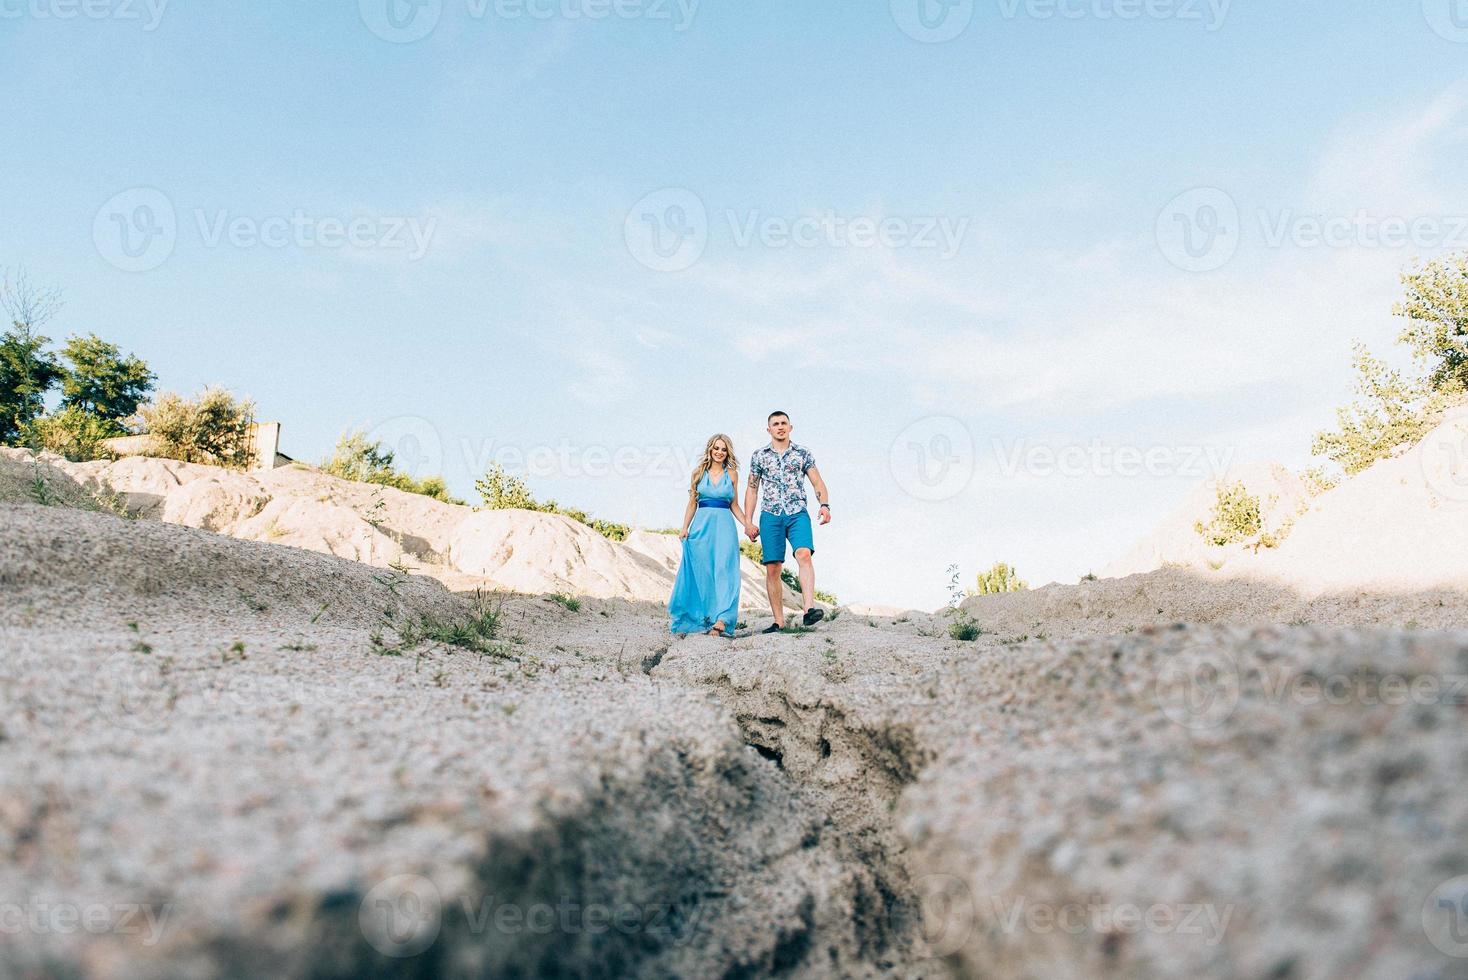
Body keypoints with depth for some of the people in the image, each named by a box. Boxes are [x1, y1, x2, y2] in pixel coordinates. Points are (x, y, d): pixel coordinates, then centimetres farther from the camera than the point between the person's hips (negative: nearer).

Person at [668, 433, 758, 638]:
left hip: (724, 526, -1)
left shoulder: (732, 474, 10)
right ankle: (704, 619, 6)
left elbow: (734, 504, 15)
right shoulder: (699, 472, 10)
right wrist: (685, 527, 2)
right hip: (701, 525, 1)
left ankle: (721, 621, -20)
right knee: (701, 573, 0)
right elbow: (692, 503, 12)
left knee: (724, 571, -12)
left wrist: (747, 524, 1)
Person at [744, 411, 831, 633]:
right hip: (770, 515, 1)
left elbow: (818, 483, 8)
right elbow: (752, 490, 15)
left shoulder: (803, 453, 12)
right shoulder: (759, 456, 13)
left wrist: (825, 504, -11)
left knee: (804, 554, -25)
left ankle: (809, 609, -35)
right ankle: (779, 622, 3)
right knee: (772, 568, -3)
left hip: (797, 514, -1)